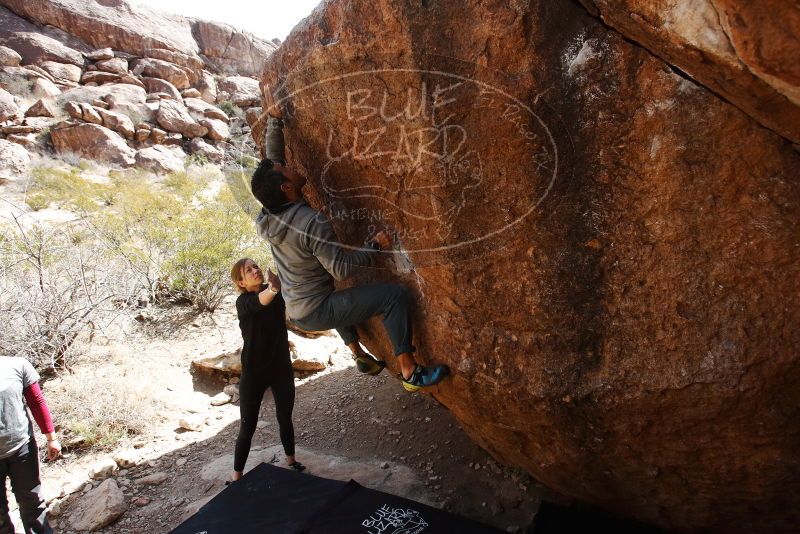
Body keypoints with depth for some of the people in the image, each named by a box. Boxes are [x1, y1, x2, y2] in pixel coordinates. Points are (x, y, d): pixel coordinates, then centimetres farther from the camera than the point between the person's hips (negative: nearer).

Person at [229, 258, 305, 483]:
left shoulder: (279, 292, -3)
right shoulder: (243, 302, -16)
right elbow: (259, 303, -39)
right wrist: (273, 288, -61)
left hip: (282, 368, 3)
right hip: (254, 373, -3)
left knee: (285, 418, 16)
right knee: (248, 426, 4)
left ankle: (291, 460, 37)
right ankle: (237, 474, 22)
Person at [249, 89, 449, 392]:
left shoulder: (270, 215, -3)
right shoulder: (312, 223, -27)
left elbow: (272, 161, 8)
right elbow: (342, 269, -25)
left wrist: (274, 120, 7)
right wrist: (375, 246, -14)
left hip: (296, 311, 9)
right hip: (317, 312, -9)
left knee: (339, 297, 41)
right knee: (394, 295, -13)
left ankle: (360, 356, 40)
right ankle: (410, 372, -9)